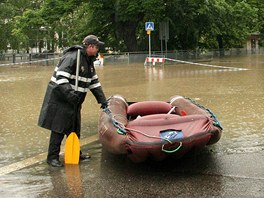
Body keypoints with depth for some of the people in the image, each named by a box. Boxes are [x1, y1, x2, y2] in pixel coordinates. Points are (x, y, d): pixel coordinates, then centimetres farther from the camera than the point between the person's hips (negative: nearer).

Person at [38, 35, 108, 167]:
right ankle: (52, 157, 3)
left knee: (74, 128, 16)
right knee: (59, 128, -6)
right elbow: (61, 78, -28)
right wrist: (69, 93, -39)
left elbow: (94, 82, 16)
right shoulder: (72, 57, -19)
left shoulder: (89, 61, 12)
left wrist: (102, 100, 11)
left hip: (74, 101, 9)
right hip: (60, 99, -9)